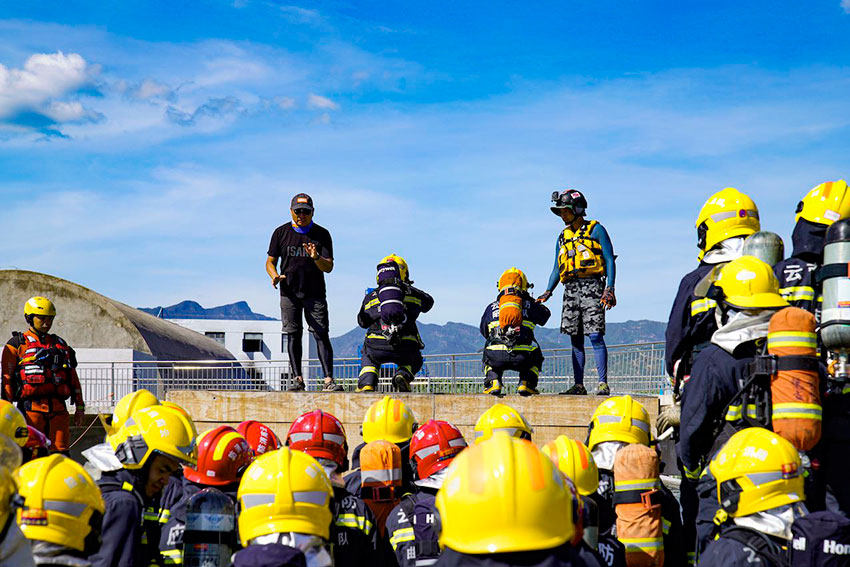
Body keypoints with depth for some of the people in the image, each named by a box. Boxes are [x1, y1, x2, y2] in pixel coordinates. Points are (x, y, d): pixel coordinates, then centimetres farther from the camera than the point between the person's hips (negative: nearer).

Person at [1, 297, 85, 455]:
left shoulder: (61, 344, 21)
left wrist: (79, 406, 16)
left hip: (58, 407, 4)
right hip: (31, 407, -4)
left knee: (60, 452, 0)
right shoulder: (17, 344, 7)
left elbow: (73, 377, 22)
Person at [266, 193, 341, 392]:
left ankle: (328, 379, -12)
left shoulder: (322, 234, 2)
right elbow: (270, 262, 10)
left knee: (321, 334, -8)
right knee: (293, 334, 0)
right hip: (289, 293, 1)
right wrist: (275, 276, -12)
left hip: (315, 293, -1)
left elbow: (328, 267, -3)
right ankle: (298, 378, 4)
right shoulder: (281, 233, 6)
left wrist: (316, 258, -24)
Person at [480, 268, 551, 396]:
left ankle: (493, 382, 13)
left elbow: (483, 331, 27)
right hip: (522, 359, -1)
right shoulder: (530, 306, 14)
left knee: (488, 357, 35)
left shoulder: (491, 308, 16)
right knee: (536, 357, 33)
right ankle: (526, 384, 14)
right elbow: (545, 314, 34)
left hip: (497, 358, 1)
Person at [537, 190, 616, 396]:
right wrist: (548, 292, 7)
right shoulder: (563, 237, 20)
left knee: (595, 336, -12)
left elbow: (610, 260, -2)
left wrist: (609, 288, -14)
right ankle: (579, 385, 8)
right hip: (570, 289, 6)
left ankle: (603, 383, -11)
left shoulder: (596, 230, 3)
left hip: (592, 286, -6)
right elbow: (557, 269, 22)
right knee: (576, 339, 5)